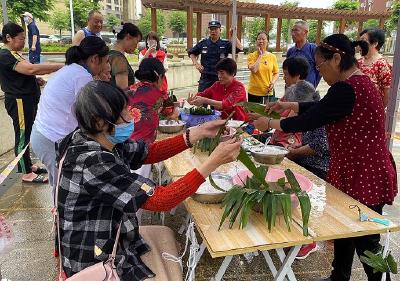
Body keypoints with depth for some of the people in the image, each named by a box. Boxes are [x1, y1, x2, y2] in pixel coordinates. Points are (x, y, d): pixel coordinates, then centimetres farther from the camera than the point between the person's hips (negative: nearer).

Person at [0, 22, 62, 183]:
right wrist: (60, 66, -30)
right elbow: (31, 68, -31)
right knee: (22, 137, -2)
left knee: (27, 135, 17)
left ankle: (28, 165, 30)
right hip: (19, 102, -10)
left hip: (27, 100, 10)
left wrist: (35, 80, 7)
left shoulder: (13, 54, 16)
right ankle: (27, 173, 8)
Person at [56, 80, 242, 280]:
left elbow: (149, 152, 2)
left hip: (108, 237, 8)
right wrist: (214, 162, -27)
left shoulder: (102, 141, -7)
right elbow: (160, 200, -29)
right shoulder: (93, 162, -31)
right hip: (95, 258, -8)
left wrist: (199, 132, -7)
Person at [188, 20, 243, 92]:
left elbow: (240, 48, -14)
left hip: (220, 79, -1)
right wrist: (196, 63, 4)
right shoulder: (203, 43, 5)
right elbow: (191, 53, 18)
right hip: (205, 78, 1)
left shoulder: (225, 44, 0)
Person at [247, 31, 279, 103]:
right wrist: (260, 55, -11)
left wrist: (273, 82, -8)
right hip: (254, 93, -2)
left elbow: (276, 73, 12)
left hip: (268, 93, 2)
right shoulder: (252, 56, -2)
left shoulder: (272, 57, 5)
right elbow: (253, 70, -19)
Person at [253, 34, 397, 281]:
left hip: (365, 178, -10)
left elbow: (310, 121, -22)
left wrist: (270, 124, -9)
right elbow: (320, 108, 17)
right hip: (354, 173, 10)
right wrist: (288, 105, 11)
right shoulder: (358, 82, 7)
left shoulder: (347, 89, -25)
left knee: (365, 242, 8)